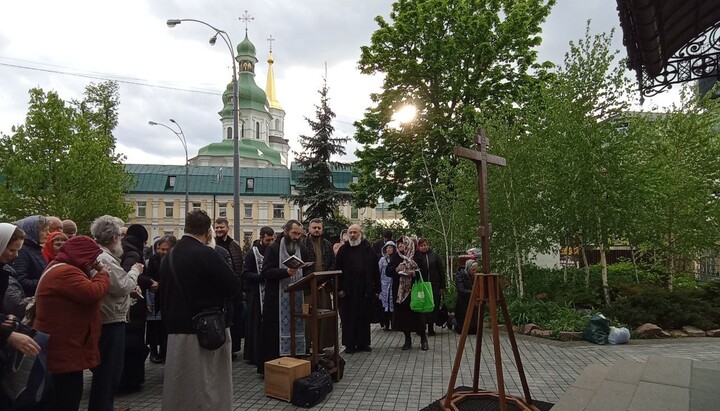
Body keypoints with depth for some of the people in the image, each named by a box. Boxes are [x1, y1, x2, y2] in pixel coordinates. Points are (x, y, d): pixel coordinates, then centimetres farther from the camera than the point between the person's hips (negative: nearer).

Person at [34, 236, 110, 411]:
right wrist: (103, 274, -14)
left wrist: (96, 274, 2)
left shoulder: (61, 269, 16)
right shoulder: (65, 272, -22)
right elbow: (92, 294, -31)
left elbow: (83, 292, 18)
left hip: (64, 346, 11)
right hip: (64, 349, -11)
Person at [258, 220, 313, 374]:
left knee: (296, 331, 7)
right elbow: (266, 272, -12)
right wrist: (286, 272, -24)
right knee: (274, 333, -1)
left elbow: (309, 269, 15)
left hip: (297, 298, 5)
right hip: (276, 299, -4)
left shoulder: (303, 249, 12)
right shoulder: (273, 248, -3)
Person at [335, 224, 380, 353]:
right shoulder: (343, 250, 3)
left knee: (364, 317, 7)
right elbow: (337, 270, 1)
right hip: (348, 290, -1)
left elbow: (375, 271, 5)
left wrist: (376, 289, 0)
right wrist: (339, 289, -7)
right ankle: (349, 344, 14)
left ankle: (363, 343, 19)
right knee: (348, 317, 4)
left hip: (365, 290, 1)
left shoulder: (369, 249, 5)